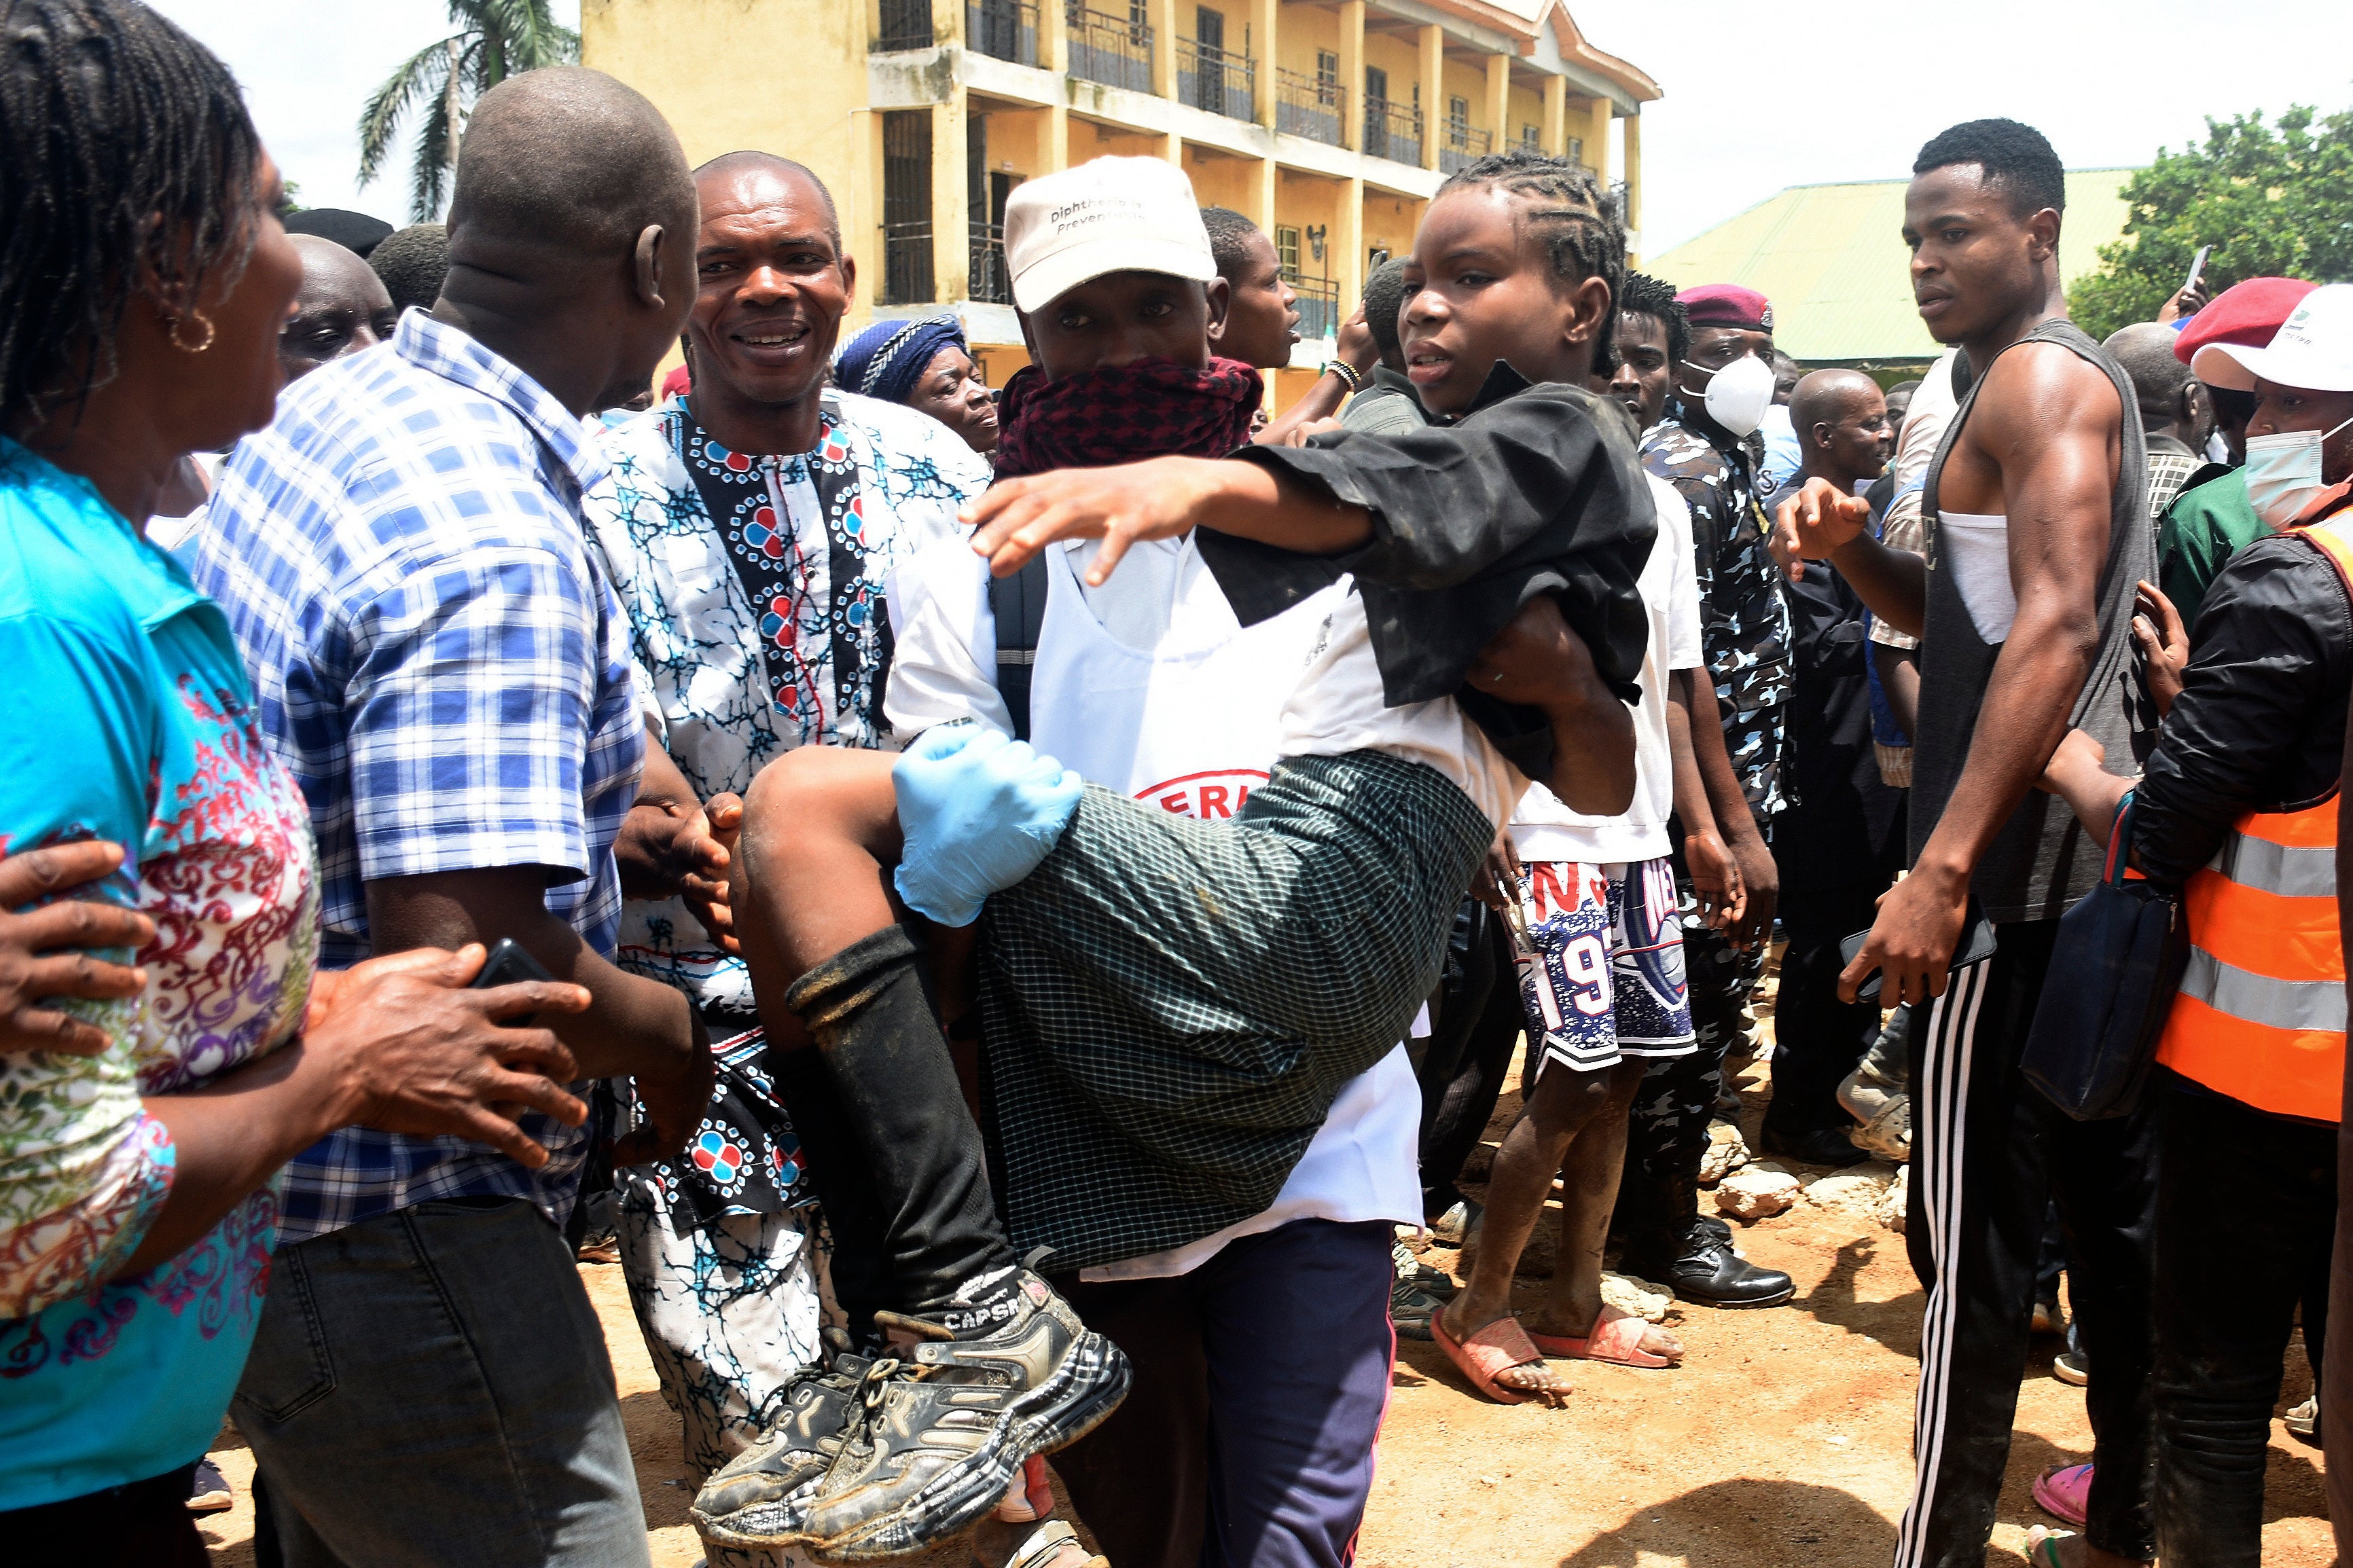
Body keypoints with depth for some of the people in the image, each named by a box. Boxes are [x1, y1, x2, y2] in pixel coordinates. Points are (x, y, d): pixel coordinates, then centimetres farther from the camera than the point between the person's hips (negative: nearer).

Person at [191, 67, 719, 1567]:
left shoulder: (323, 412, 4)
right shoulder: (498, 551, -26)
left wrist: (598, 817, 18)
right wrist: (661, 1025, -12)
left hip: (274, 1181, 10)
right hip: (392, 1256, -10)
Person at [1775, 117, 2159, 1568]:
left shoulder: (2041, 376, -10)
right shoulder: (2083, 379, 20)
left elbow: (2055, 622, -24)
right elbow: (1960, 617, 22)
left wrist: (1944, 867, -30)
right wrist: (1852, 545, 2)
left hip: (2023, 866, -10)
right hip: (2105, 857, 10)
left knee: (1977, 1235, -5)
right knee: (2111, 1200, 17)